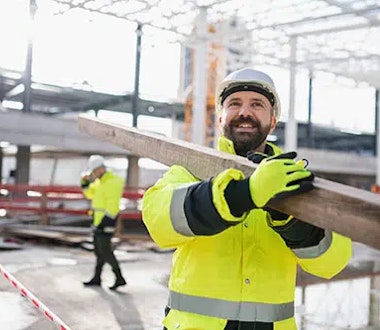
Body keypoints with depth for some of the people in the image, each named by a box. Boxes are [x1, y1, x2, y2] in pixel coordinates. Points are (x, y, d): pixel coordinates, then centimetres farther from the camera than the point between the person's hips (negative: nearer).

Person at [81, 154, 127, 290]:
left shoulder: (112, 183, -19)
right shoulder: (100, 181, 12)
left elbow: (112, 206, -23)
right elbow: (90, 194, 24)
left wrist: (105, 222, -24)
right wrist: (85, 182, 7)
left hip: (106, 220, -10)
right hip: (99, 219, 10)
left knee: (105, 251, -8)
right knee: (98, 250, 15)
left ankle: (119, 278, -1)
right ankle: (96, 278, 24)